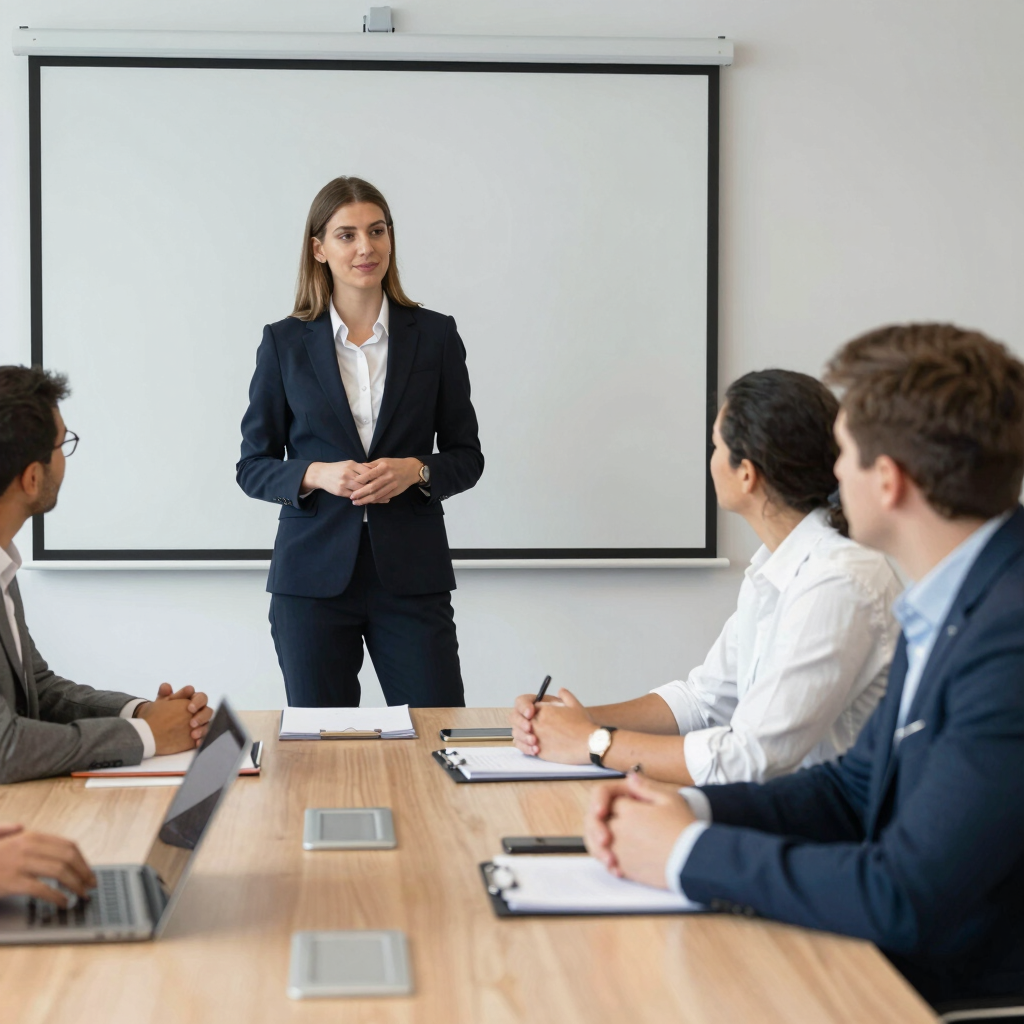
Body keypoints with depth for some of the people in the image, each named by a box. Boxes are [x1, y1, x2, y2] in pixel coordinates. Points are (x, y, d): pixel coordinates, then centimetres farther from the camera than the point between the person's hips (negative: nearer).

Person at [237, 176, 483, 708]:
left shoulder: (435, 335, 5)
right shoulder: (284, 342, 4)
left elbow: (467, 455, 9)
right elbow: (253, 466, 6)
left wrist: (416, 470, -12)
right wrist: (317, 475, -13)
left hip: (412, 576, 0)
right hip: (313, 577, 0)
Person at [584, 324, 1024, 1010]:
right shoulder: (955, 606, 7)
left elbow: (907, 901, -25)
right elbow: (857, 790, 15)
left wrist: (691, 852, -14)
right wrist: (692, 808, -1)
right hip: (898, 968, 8)